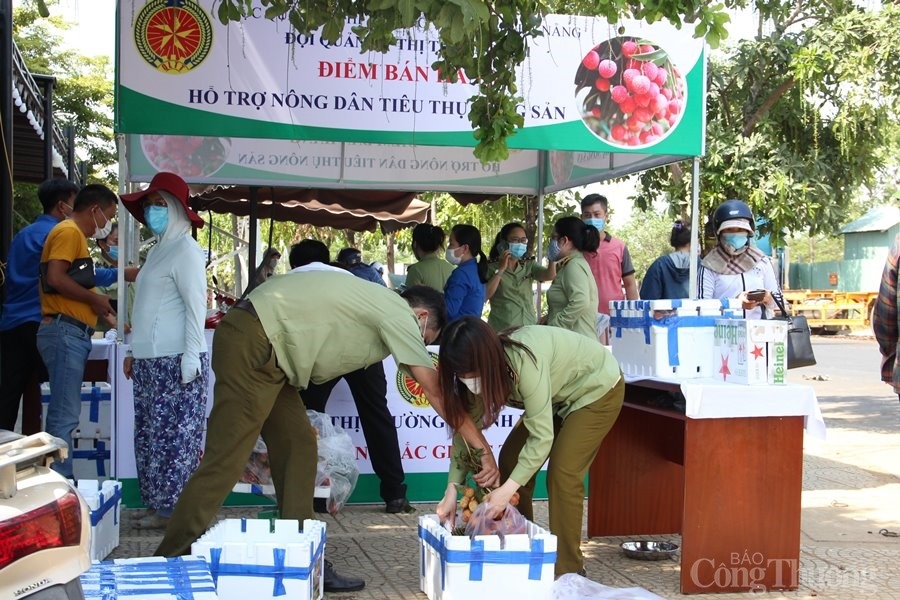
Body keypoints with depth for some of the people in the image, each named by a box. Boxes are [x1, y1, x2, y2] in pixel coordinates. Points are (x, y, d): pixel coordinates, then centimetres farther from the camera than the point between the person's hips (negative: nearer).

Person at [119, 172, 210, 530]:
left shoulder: (185, 250, -7)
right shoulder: (158, 250, 20)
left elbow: (196, 306, -14)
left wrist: (191, 357, -19)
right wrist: (135, 351, 22)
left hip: (175, 362, -10)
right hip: (150, 361, 10)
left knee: (176, 437, -7)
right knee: (150, 435, 10)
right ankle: (160, 507, 16)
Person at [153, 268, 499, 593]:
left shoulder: (377, 306, 20)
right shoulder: (400, 315, -6)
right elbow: (437, 392, -7)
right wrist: (484, 450, -4)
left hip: (265, 353, 10)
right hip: (252, 345, -10)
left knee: (298, 449, 8)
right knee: (224, 460, -9)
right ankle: (170, 561, -3)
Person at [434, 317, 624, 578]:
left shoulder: (525, 360, -40)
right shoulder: (480, 372, -17)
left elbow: (542, 435, -38)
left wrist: (508, 489, -41)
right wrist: (452, 488, -22)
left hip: (597, 388, -8)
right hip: (558, 397, 8)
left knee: (563, 473, -18)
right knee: (511, 459, 1)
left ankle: (569, 572, -7)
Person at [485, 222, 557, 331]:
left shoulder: (529, 265, 10)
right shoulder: (492, 267, -1)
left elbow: (549, 276, -7)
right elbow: (485, 295, -14)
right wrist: (501, 269, -16)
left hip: (529, 327, 3)